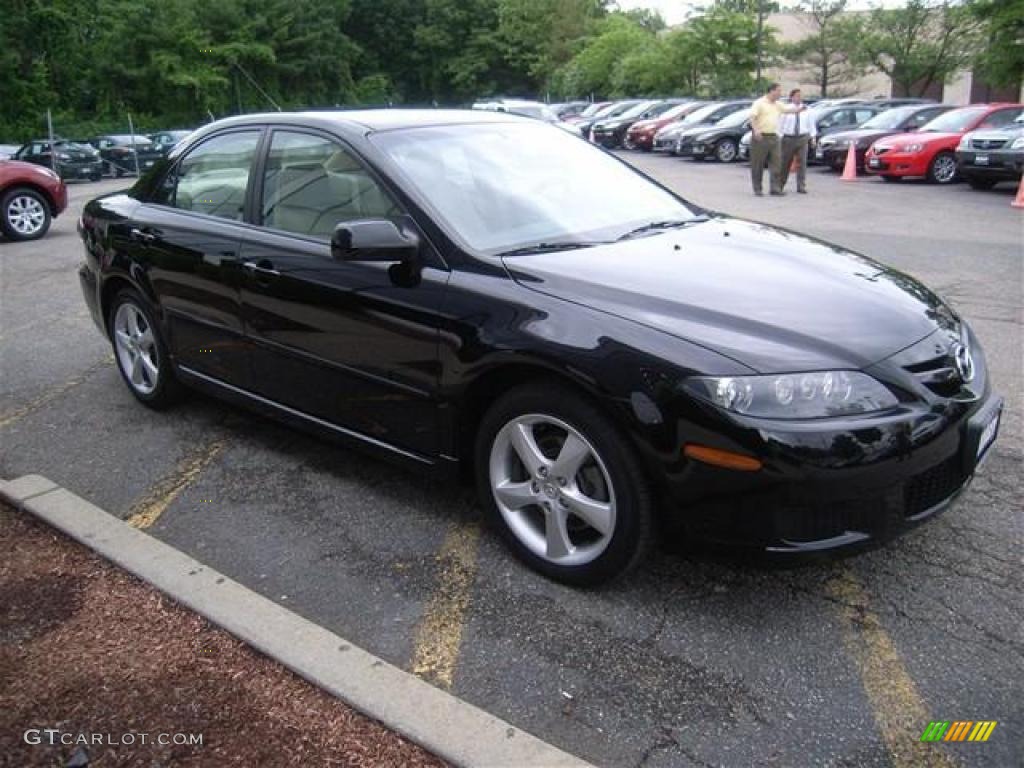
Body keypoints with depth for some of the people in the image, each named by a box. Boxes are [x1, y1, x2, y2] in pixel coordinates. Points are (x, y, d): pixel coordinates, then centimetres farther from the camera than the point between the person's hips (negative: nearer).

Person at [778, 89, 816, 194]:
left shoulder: (805, 110, 7)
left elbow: (811, 125, 12)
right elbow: (780, 124, 0)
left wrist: (813, 138, 7)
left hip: (802, 139, 2)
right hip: (788, 138, -2)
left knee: (802, 163, -2)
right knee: (785, 163, 6)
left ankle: (801, 187, 2)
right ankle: (780, 185, 21)